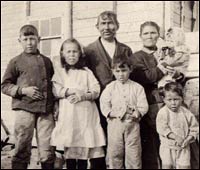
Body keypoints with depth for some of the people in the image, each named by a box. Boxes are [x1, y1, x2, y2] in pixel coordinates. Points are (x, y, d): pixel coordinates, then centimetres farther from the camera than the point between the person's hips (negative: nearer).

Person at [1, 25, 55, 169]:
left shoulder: (46, 61, 15)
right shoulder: (16, 62, 7)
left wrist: (55, 107, 10)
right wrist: (23, 90, -10)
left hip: (46, 110, 2)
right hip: (24, 109, -2)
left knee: (48, 150, 1)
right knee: (22, 149, 4)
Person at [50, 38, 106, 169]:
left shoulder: (86, 72, 11)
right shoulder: (59, 71, 11)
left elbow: (95, 91, 3)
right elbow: (56, 91, 0)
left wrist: (82, 96, -13)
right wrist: (72, 91, -11)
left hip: (86, 113, 0)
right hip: (68, 113, 0)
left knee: (85, 146, 0)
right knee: (69, 147, 0)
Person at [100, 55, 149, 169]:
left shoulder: (137, 87, 1)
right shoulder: (110, 87, 3)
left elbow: (143, 106, -5)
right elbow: (104, 106, -2)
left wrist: (137, 113, -23)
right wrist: (112, 113, -18)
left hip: (132, 124, -1)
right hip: (115, 124, 1)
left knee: (134, 153, 5)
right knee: (115, 152, 9)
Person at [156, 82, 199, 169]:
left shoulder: (186, 113, -3)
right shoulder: (162, 113, -11)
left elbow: (194, 128, 2)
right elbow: (162, 129, -19)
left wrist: (189, 139, -13)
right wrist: (175, 137, -26)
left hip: (183, 147, 1)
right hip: (168, 146, -1)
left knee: (184, 166, 2)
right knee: (167, 165, 5)